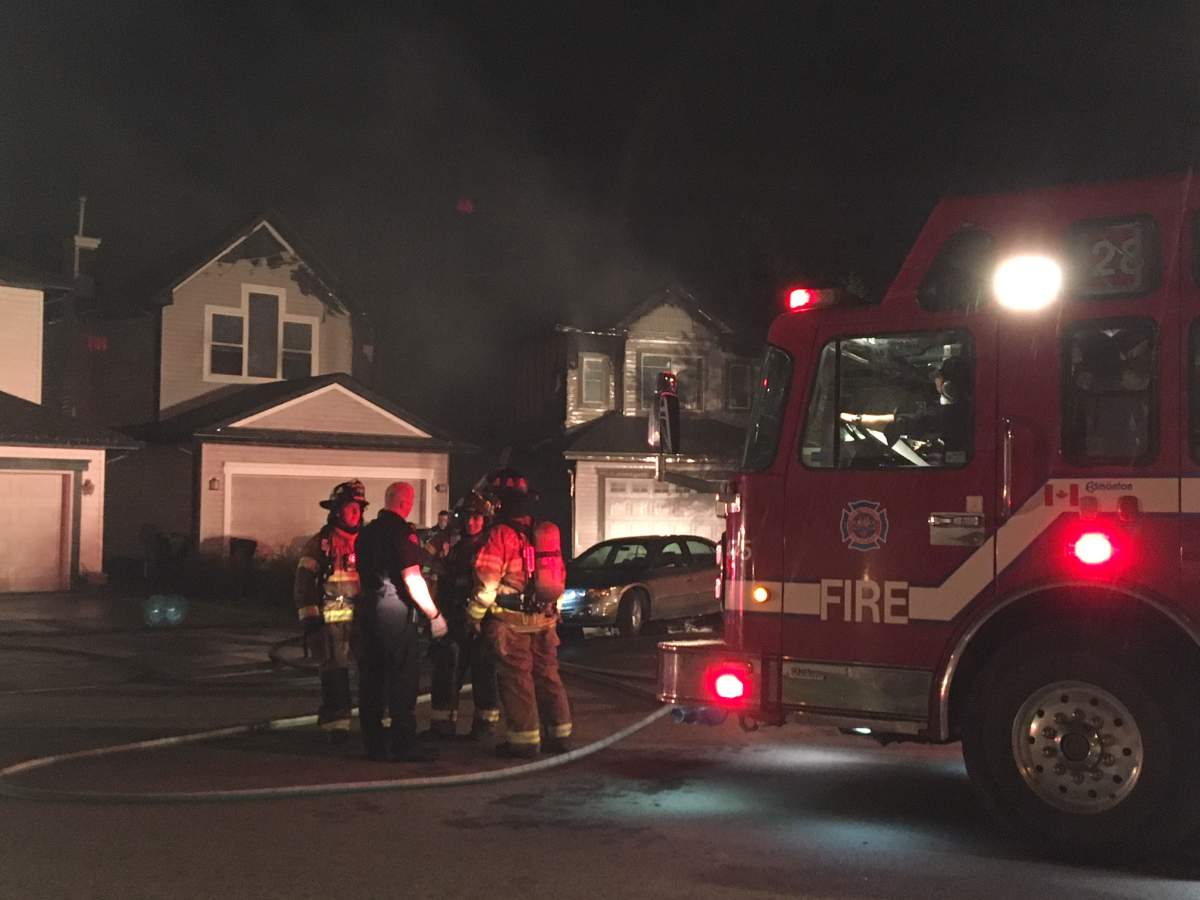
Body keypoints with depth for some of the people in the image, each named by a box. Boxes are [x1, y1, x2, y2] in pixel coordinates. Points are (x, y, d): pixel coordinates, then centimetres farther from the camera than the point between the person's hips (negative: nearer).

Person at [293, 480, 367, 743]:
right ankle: (336, 723, 0)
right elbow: (304, 581, -3)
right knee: (335, 671, -5)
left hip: (362, 617, 4)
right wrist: (309, 615, -10)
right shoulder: (320, 543, 0)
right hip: (331, 619, -4)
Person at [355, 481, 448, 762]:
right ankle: (404, 744, -4)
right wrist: (434, 615, -11)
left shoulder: (367, 533, 12)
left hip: (367, 609, 8)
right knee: (403, 677, -4)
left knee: (371, 677, 10)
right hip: (395, 611, -8)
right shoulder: (402, 532, -13)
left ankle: (373, 743, 15)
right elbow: (412, 580, -16)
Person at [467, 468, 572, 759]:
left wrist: (475, 614, -3)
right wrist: (554, 610, 24)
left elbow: (487, 581, -14)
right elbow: (560, 575, 16)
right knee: (547, 675, 13)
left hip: (511, 619, -7)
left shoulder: (501, 533, -12)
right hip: (544, 616, 7)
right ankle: (560, 734, 18)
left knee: (516, 678, 0)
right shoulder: (546, 532, 10)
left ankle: (524, 739, 3)